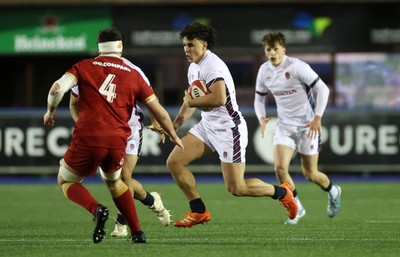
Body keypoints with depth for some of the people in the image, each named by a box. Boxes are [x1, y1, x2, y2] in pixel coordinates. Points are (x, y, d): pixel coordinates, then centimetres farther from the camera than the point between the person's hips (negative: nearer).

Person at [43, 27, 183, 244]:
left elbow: (57, 88, -8)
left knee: (65, 181, 18)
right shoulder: (134, 74, 11)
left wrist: (50, 113, 11)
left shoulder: (84, 67, 6)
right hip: (117, 142, 3)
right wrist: (173, 136, 30)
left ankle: (96, 209, -12)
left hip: (87, 139, -3)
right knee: (114, 181, 31)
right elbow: (158, 110, 15)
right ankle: (137, 232, 22)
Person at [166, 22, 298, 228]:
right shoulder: (194, 67, 12)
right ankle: (199, 212, 9)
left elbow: (219, 98, -35)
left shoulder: (212, 66, -20)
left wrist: (191, 102, -19)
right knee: (174, 162, -1)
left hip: (229, 129, -10)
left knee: (236, 188, -8)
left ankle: (281, 192, 16)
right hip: (207, 126, 10)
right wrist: (175, 124, 15)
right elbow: (192, 99, 26)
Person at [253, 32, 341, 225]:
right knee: (280, 167, -15)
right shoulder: (264, 71, 1)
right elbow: (259, 97, 16)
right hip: (284, 126, 5)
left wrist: (317, 118, -19)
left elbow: (322, 89, -15)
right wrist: (262, 119, -2)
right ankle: (297, 209, 3)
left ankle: (332, 192, 37)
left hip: (307, 125, -5)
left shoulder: (297, 67, -17)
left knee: (310, 174, 3)